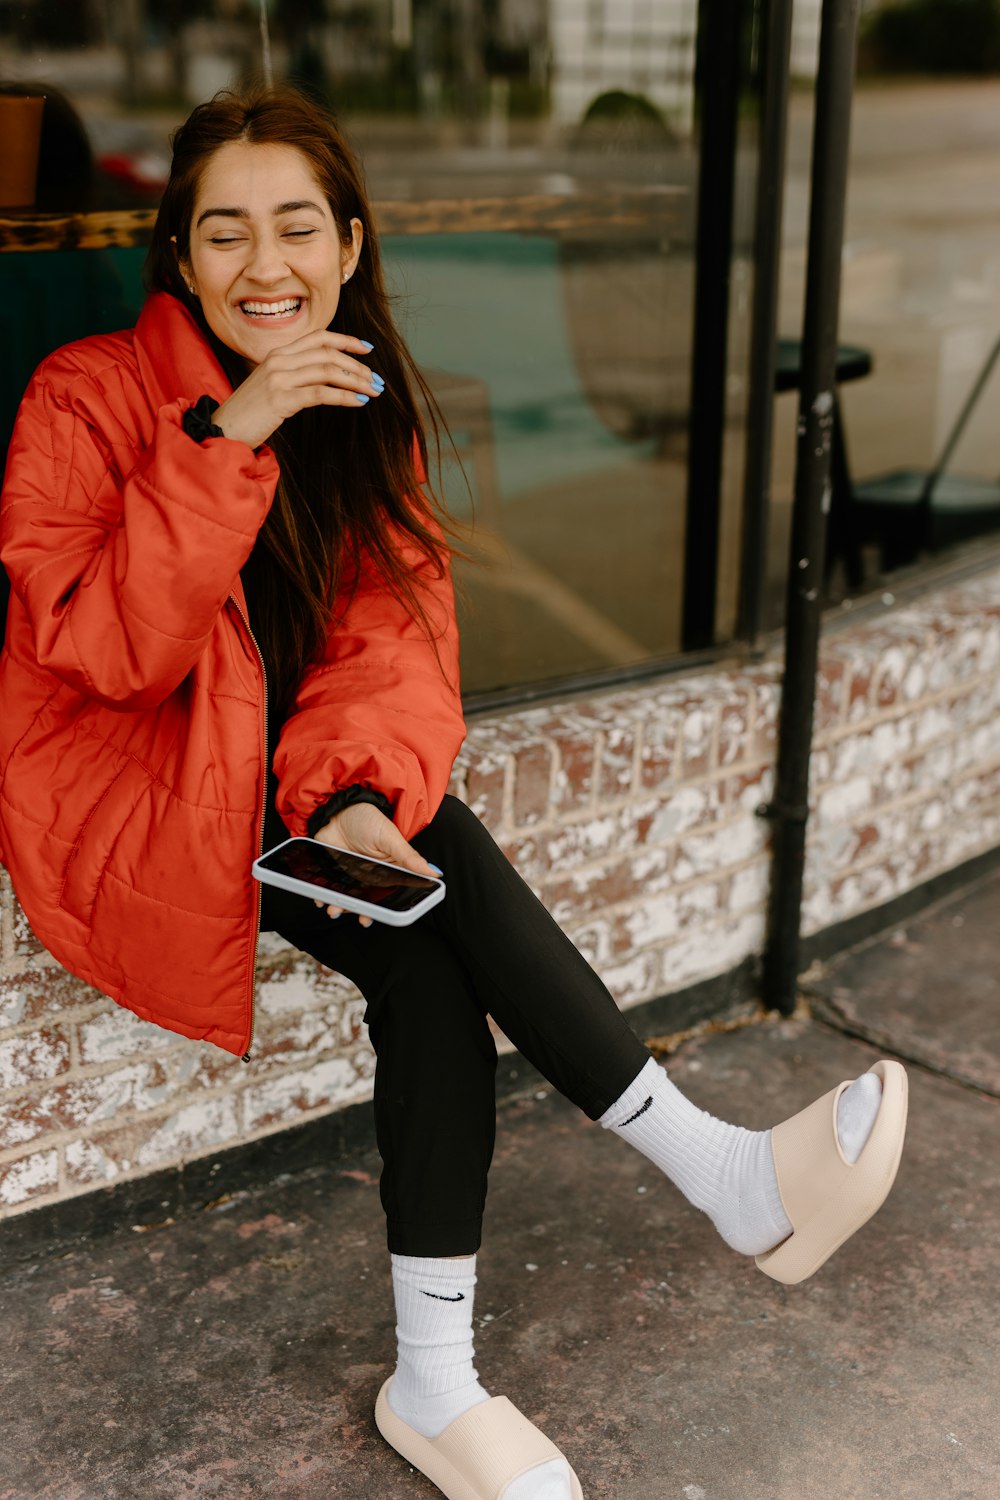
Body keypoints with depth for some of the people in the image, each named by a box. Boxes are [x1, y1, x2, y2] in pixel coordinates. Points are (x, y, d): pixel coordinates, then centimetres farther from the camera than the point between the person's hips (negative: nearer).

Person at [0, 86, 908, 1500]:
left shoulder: (366, 402, 3)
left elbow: (392, 632, -6)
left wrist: (363, 788, -26)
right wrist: (226, 437, -29)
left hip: (285, 780, 5)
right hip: (125, 799, -5)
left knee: (425, 958, -24)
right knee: (435, 864, -28)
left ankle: (435, 1381, -15)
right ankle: (725, 1174, -21)